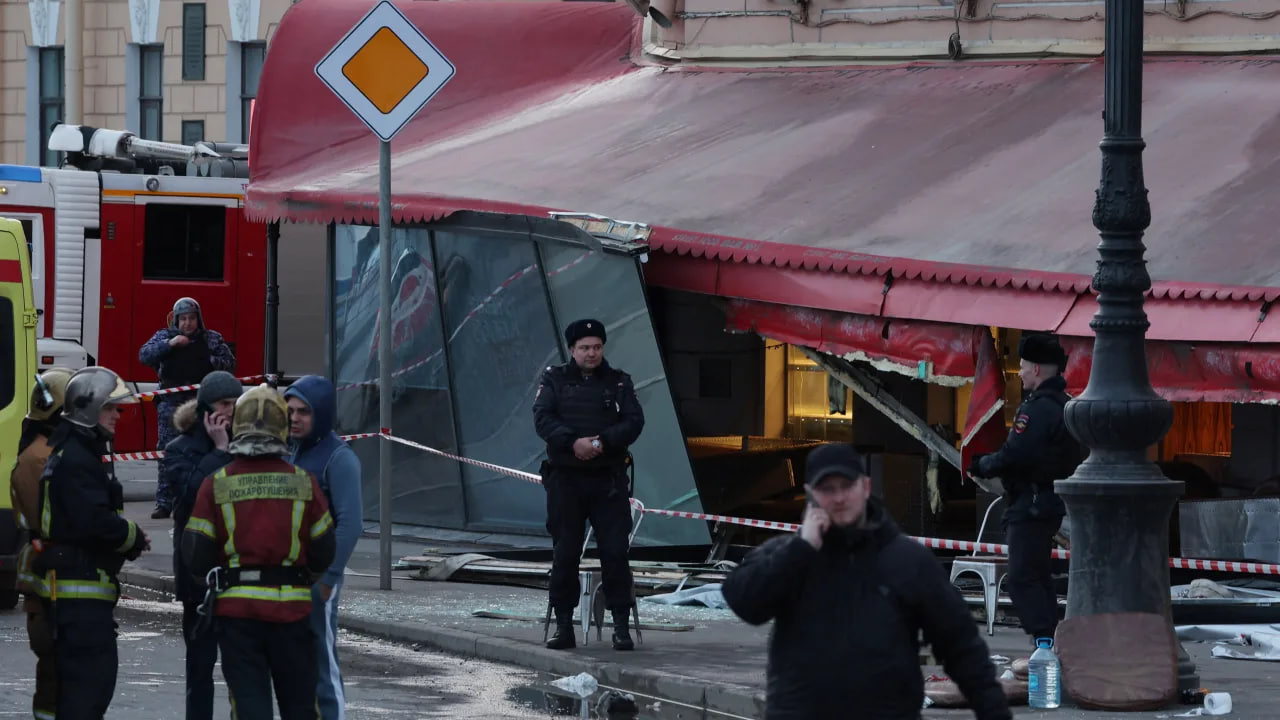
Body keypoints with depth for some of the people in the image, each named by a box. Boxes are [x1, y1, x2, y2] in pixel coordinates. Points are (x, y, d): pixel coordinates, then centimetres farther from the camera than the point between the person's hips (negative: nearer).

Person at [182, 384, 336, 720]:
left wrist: (213, 581, 20)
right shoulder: (303, 483, 0)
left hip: (236, 607, -1)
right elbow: (324, 554, 5)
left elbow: (196, 556, -2)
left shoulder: (216, 485, -3)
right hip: (291, 607, 1)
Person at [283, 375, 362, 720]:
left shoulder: (338, 458, -11)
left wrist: (327, 577, -19)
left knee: (321, 661, -5)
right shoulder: (295, 452, 12)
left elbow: (351, 523, -17)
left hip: (317, 576, -8)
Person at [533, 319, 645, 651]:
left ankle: (621, 625, -1)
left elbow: (634, 421, -1)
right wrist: (573, 442, -20)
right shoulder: (554, 379, 9)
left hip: (609, 479, 0)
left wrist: (602, 442, -18)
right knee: (564, 553, 1)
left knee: (615, 552, -5)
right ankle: (564, 625, 8)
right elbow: (543, 418, -4)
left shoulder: (619, 382, 11)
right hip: (565, 477, 0)